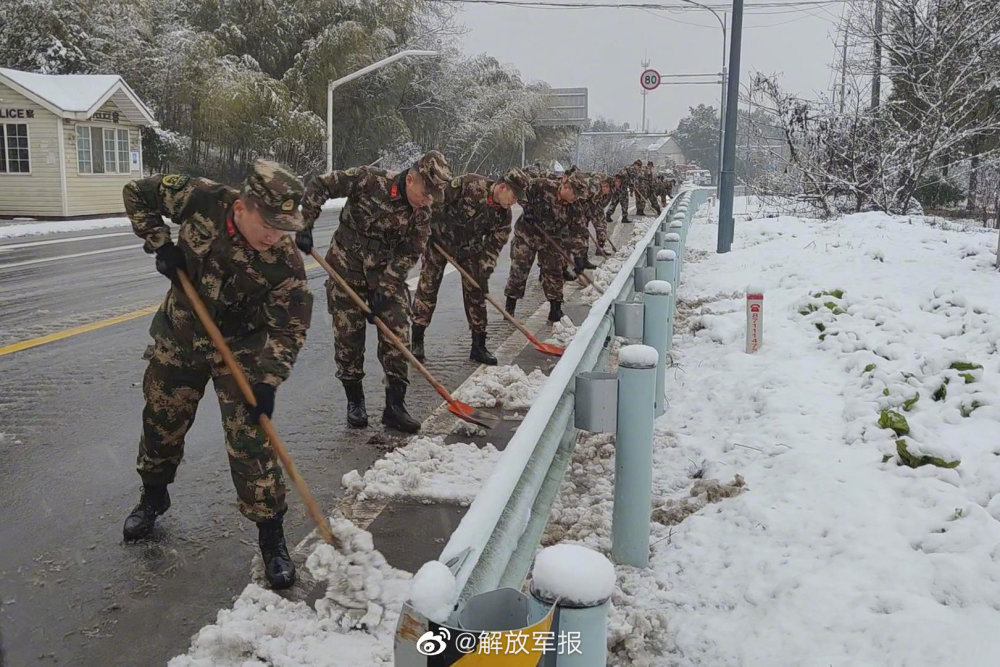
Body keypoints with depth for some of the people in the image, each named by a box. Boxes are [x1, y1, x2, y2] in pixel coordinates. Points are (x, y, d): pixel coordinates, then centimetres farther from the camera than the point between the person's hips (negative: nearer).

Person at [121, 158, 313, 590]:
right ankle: (153, 496, 46)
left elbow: (288, 328, -22)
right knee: (161, 420, 18)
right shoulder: (201, 200, -22)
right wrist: (160, 244, -16)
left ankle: (270, 533, 5)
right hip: (179, 336, 3)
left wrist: (267, 381, -31)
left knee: (249, 440, -9)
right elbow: (138, 194, -6)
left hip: (240, 348, -3)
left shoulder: (285, 263, -27)